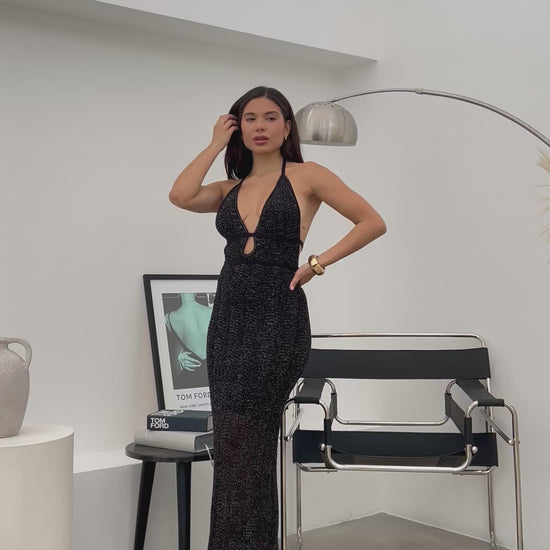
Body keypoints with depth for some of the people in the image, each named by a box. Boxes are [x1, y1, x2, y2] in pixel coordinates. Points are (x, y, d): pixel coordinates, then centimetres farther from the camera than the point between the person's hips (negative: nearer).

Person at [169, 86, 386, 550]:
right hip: (228, 320, 6)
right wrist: (217, 144, 6)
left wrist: (319, 262, -6)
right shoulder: (231, 188, 16)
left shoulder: (306, 176, 3)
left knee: (241, 450, -6)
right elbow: (180, 196, -4)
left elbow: (373, 222, 1)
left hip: (278, 320, -5)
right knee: (240, 451, 10)